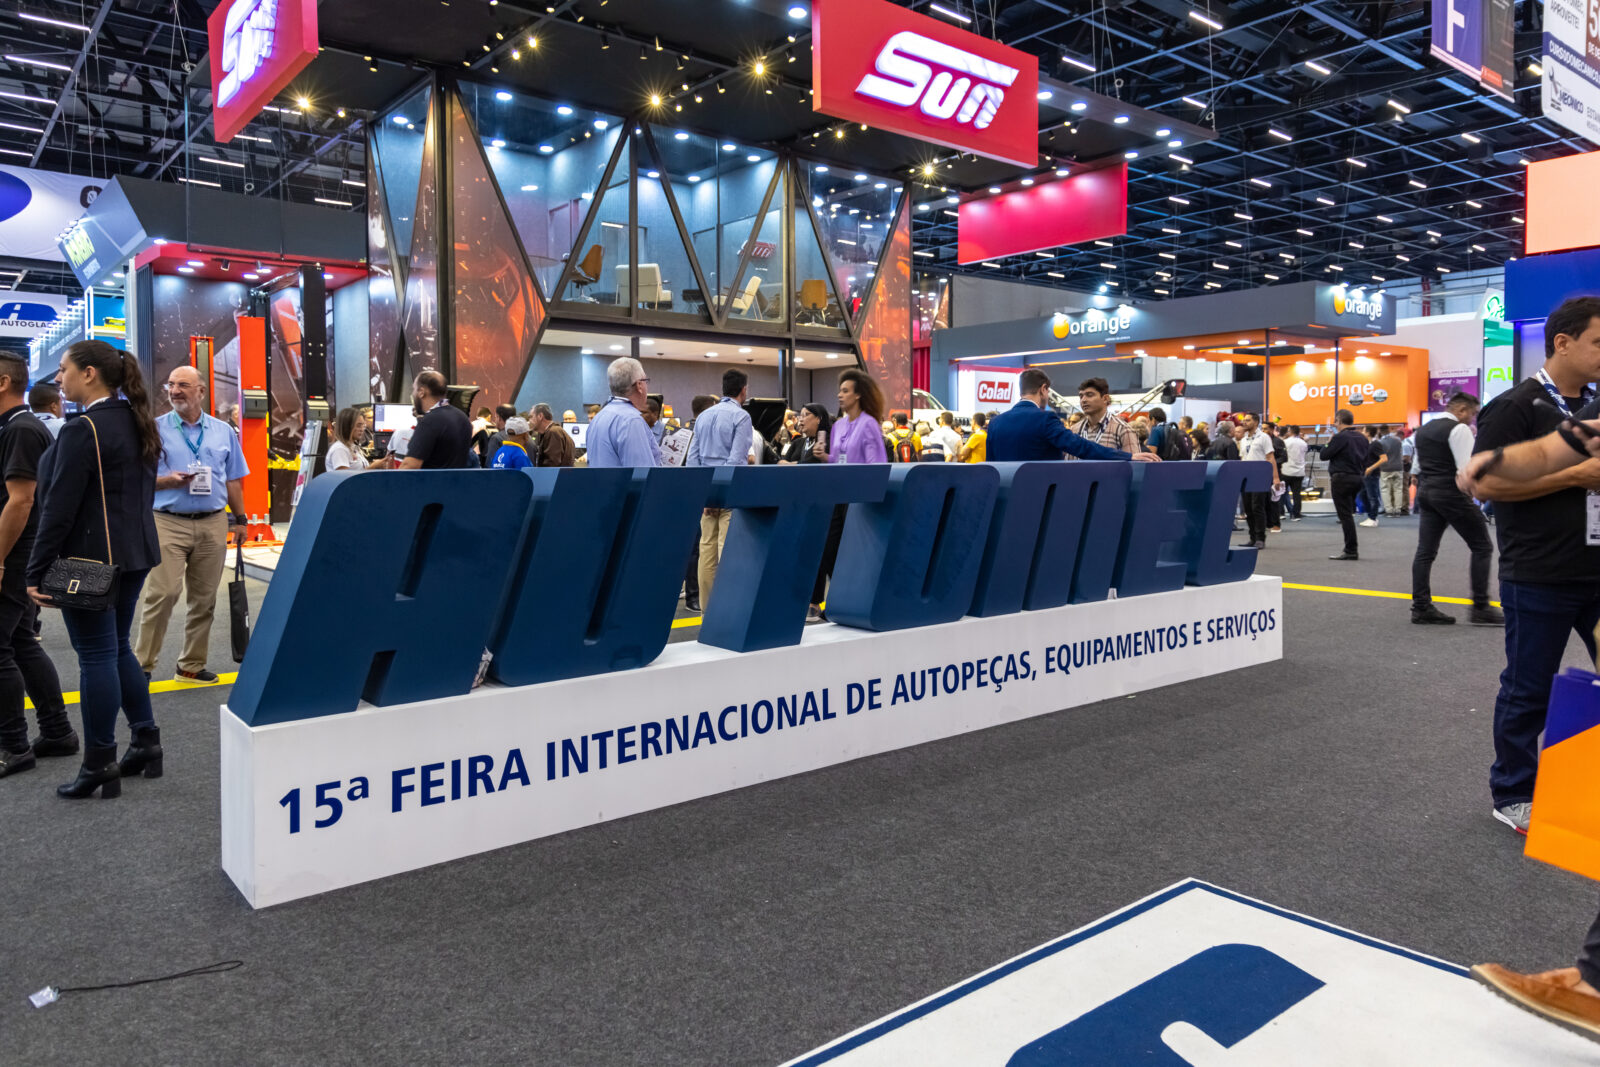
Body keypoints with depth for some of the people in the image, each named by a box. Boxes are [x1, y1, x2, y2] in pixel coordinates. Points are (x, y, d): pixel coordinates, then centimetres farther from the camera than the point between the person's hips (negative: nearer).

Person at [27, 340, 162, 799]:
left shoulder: (83, 430, -16)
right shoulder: (137, 424, 10)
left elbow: (59, 507, -18)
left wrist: (37, 571, -14)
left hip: (90, 558, -8)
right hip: (135, 554, 8)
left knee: (97, 656, -1)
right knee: (117, 648, 17)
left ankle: (100, 767, 7)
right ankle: (146, 743, 22)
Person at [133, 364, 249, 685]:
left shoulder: (223, 431, 12)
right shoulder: (155, 429, 4)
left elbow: (233, 481, 16)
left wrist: (240, 519, 11)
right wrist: (166, 481, -15)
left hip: (213, 524, 3)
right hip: (168, 523, -3)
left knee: (203, 598, 6)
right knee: (162, 593, -11)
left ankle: (192, 665, 16)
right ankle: (143, 664, 0)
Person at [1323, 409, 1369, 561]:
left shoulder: (1340, 437, -14)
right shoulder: (1362, 437, 12)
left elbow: (1324, 455, -12)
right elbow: (1366, 459, 17)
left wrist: (1328, 443, 4)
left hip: (1342, 479, -8)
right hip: (1358, 478, 8)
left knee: (1345, 515, -5)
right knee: (1349, 513, 16)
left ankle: (1351, 551, -6)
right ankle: (1353, 547, 18)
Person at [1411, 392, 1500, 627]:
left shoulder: (1424, 430, 16)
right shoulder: (1459, 429, -10)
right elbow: (1467, 469, -17)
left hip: (1426, 491, 8)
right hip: (1451, 493, -8)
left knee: (1426, 550, 6)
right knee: (1482, 547, 1)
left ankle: (1421, 607, 4)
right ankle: (1480, 607, 0)